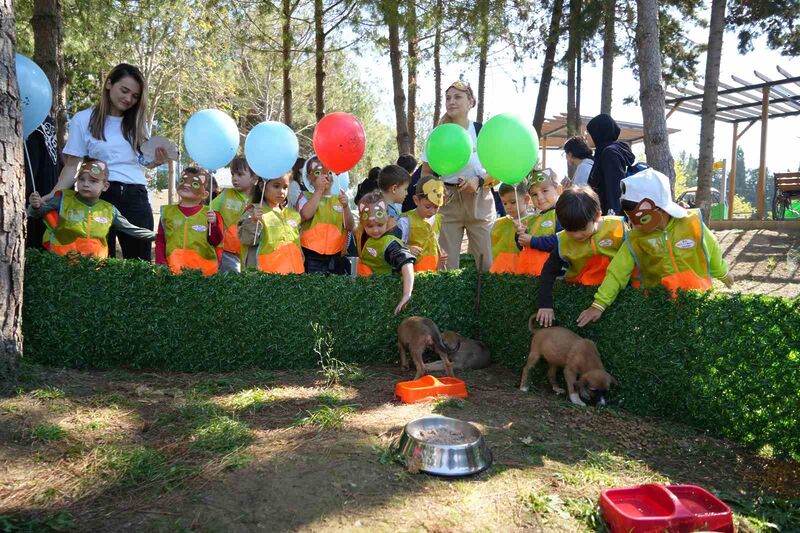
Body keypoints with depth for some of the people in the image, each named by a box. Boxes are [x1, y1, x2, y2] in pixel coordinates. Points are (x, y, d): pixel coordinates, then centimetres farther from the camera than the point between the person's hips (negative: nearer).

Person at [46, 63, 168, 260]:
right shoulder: (83, 119, 4)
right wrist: (53, 195, -11)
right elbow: (72, 166, 3)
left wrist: (158, 161, -7)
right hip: (100, 196, -3)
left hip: (136, 197, 3)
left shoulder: (136, 123, 15)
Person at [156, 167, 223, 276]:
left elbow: (215, 242, -1)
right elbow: (160, 240, 11)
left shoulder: (209, 214, 2)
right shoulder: (168, 211, 8)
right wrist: (160, 263, 2)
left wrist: (213, 224, -17)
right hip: (173, 269, 1)